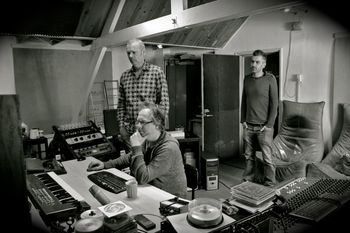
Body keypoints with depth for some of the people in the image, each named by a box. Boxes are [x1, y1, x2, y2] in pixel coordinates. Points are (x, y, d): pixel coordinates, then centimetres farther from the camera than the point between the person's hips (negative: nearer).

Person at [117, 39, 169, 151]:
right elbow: (121, 104, 14)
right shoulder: (124, 76, 10)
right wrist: (121, 126, 5)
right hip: (129, 131, 4)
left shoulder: (157, 72, -4)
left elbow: (164, 102, -7)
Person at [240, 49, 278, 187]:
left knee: (267, 158, 1)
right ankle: (247, 180, 25)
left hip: (264, 126, -4)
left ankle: (270, 184, 15)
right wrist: (243, 120, 7)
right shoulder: (247, 79, 9)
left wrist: (269, 124, -11)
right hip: (248, 125, 4)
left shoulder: (270, 79, -5)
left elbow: (274, 103, -7)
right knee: (249, 156, 11)